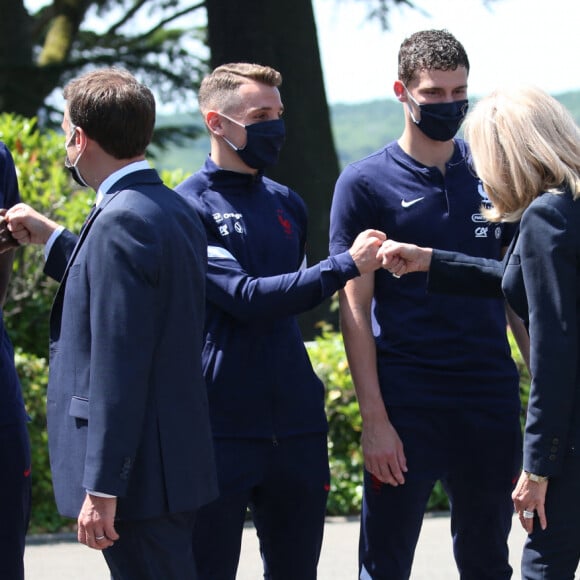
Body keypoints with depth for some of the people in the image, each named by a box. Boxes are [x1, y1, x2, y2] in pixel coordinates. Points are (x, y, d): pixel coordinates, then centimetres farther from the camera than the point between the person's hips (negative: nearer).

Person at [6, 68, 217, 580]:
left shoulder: (121, 221, -17)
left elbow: (118, 368, -21)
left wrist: (101, 490, -21)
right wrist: (53, 239, 29)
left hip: (137, 473, -10)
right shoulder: (175, 210, 13)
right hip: (180, 457, 10)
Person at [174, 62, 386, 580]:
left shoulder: (287, 204, 13)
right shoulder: (189, 208, -8)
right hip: (222, 433, -6)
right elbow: (247, 298, -19)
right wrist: (346, 265, -18)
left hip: (296, 427, 6)